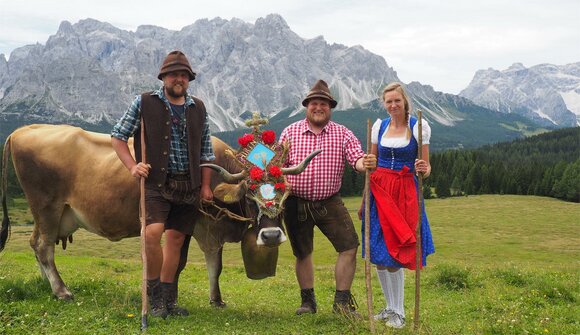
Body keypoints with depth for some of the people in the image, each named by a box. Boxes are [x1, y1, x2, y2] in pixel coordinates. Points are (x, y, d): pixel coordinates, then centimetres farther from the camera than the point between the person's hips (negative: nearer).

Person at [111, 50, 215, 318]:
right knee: (153, 231, -21)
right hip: (156, 181, -4)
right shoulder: (144, 103, 1)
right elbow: (117, 136, 4)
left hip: (189, 185, 4)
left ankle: (168, 300, 21)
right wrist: (132, 166, -9)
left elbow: (206, 152, 15)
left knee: (176, 238, 8)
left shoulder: (198, 108, 11)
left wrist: (205, 186, 9)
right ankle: (154, 297, -3)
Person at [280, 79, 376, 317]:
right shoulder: (290, 132, 3)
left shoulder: (343, 134, 1)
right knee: (302, 253, 10)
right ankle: (307, 300, 27)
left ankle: (342, 301, 7)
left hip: (330, 203, 0)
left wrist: (365, 163, -34)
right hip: (296, 204, 0)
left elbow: (357, 159, -10)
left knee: (349, 247, -6)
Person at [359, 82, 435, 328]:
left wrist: (424, 170, -25)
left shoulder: (418, 126, -1)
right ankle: (390, 307, 22)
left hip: (404, 192, -4)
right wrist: (364, 200, 10)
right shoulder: (379, 126, 9)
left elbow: (425, 165, -1)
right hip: (378, 190, 4)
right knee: (378, 255, 5)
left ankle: (398, 312, 11)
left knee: (394, 255, -4)